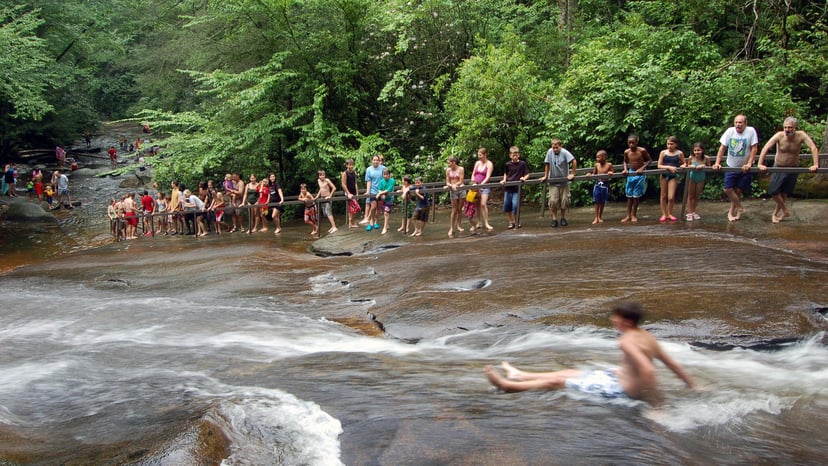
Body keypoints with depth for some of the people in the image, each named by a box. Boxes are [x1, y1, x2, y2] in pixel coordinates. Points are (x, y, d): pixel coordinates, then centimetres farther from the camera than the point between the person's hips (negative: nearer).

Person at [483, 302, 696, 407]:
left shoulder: (627, 341, -27)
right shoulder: (647, 336, 1)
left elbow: (648, 370, -37)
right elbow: (674, 365, 6)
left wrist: (655, 402, -31)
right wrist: (693, 387, 17)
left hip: (621, 389, -9)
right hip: (619, 377, 9)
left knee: (558, 381, 1)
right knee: (568, 372, 20)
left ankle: (508, 385, 12)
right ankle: (519, 375, 38)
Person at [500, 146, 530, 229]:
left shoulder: (522, 164, -2)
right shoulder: (507, 164, 4)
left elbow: (527, 175, 3)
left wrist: (524, 178, -16)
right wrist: (504, 180, 2)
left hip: (517, 188, -3)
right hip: (508, 188, 3)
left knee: (515, 205, -9)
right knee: (506, 205, 4)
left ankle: (515, 222, 11)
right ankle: (511, 222, 21)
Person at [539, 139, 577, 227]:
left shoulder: (564, 152, -15)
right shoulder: (550, 152, -7)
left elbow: (574, 161, -18)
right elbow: (547, 164, 2)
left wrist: (572, 174, -16)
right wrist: (545, 176, 6)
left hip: (564, 181, -1)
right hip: (553, 182, 1)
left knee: (564, 200, 2)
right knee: (553, 201, -7)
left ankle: (563, 218, 19)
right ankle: (554, 219, 4)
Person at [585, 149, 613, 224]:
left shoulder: (609, 165, -4)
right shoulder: (596, 165, 2)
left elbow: (612, 173, 5)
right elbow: (594, 174, 10)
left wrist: (610, 173, -18)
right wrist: (590, 174, -10)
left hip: (605, 185, -1)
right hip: (598, 184, 1)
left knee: (602, 202, 8)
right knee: (597, 202, -1)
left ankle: (600, 217, 21)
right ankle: (596, 218, 3)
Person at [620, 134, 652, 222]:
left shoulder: (642, 151, -14)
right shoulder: (626, 152, -4)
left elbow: (649, 160, -3)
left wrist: (642, 168, -15)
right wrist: (625, 169, -3)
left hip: (640, 174, -3)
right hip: (631, 174, 3)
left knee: (636, 195, 1)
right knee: (629, 195, 5)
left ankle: (634, 215, 13)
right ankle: (628, 215, 10)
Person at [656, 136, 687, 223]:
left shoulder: (679, 153, -1)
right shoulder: (663, 152, -2)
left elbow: (684, 163, 14)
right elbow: (659, 165, -6)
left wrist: (683, 165, -9)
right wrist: (669, 167, -19)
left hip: (674, 176, -1)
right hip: (664, 175, 1)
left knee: (671, 197, -5)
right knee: (663, 196, 8)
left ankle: (670, 214, 15)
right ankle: (664, 214, 18)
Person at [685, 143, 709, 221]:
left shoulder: (706, 158, -17)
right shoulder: (691, 158, -16)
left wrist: (703, 166, -25)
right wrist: (690, 166, -23)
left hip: (701, 178, 1)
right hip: (692, 177, -1)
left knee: (697, 196, 12)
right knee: (690, 196, 5)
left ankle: (693, 212, 25)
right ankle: (689, 213, 11)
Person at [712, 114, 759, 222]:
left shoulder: (751, 131, -13)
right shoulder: (730, 131, -6)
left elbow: (754, 148, -14)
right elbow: (722, 147, -5)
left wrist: (749, 164, -21)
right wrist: (717, 163, -12)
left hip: (744, 168, -2)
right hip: (731, 166, 2)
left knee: (738, 190, 3)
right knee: (728, 189, -5)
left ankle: (731, 211, 19)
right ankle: (740, 208, 13)